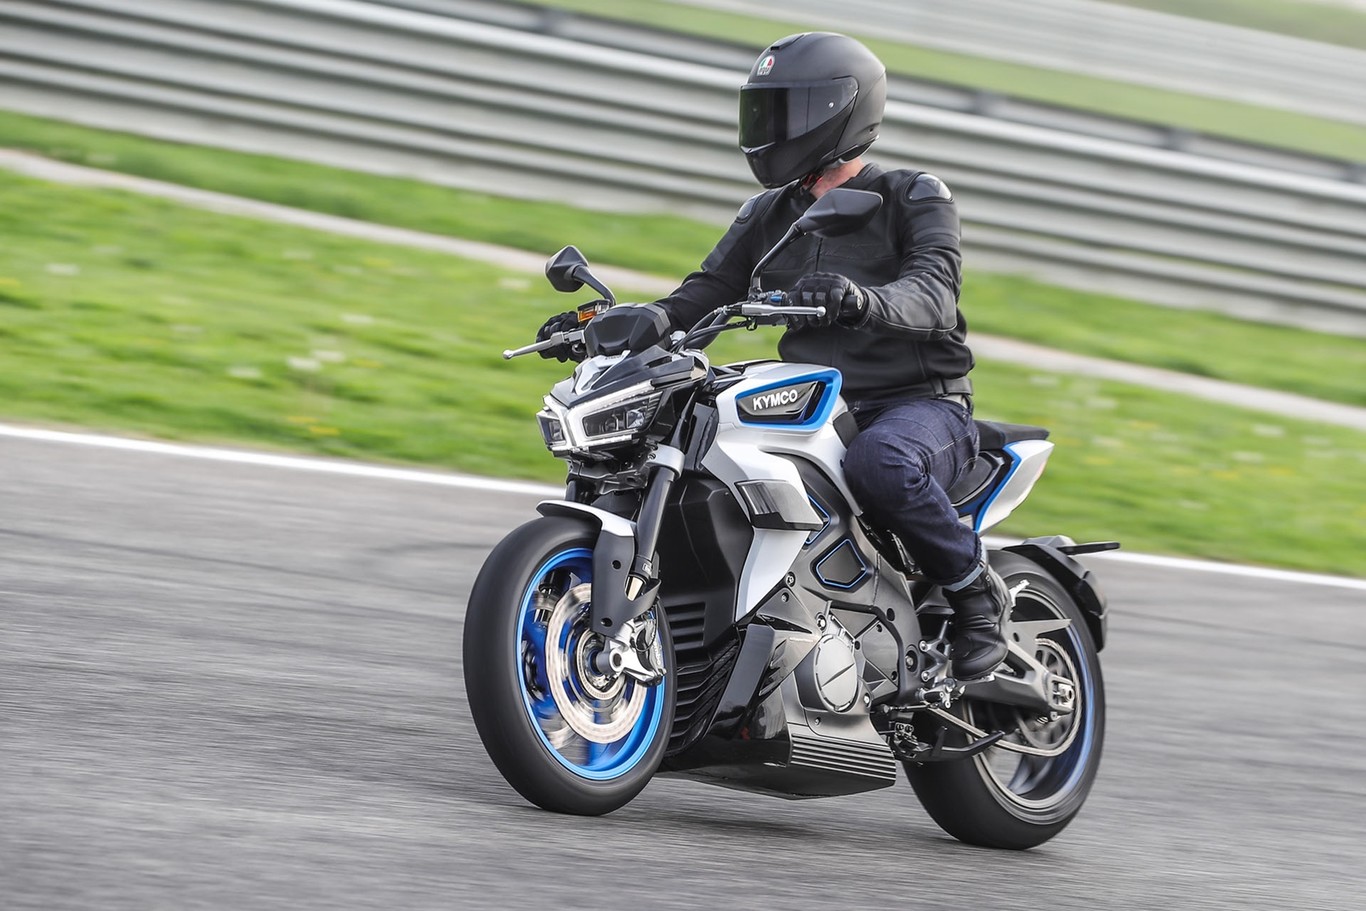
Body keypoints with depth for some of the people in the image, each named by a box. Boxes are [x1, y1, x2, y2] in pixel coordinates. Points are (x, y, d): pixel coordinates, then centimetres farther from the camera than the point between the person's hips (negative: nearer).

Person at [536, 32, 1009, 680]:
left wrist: (861, 301, -43)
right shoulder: (769, 215, 16)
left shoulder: (915, 199, -3)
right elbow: (706, 293, 6)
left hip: (920, 404, -6)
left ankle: (976, 590, -18)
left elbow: (934, 293, -21)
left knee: (878, 463, -40)